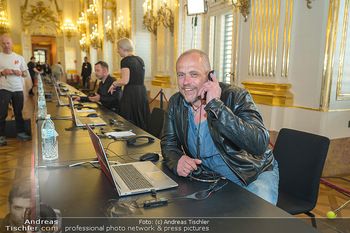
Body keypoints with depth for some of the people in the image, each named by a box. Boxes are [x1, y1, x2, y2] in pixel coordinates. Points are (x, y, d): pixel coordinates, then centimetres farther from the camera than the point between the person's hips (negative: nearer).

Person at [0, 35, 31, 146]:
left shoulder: (19, 57, 12)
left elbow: (25, 73, 15)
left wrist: (21, 73, -5)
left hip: (18, 88, 3)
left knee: (19, 112, 9)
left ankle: (20, 132, 19)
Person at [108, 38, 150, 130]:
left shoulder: (125, 60, -10)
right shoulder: (140, 59, 14)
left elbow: (125, 81, -19)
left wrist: (114, 84, -1)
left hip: (131, 94, -8)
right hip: (142, 92, 8)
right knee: (142, 122, 12)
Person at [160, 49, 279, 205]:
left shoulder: (236, 97, -20)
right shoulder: (175, 103, -4)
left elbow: (260, 145, -35)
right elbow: (168, 143, 6)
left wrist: (216, 105, -38)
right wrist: (177, 160, -19)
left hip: (254, 175, -4)